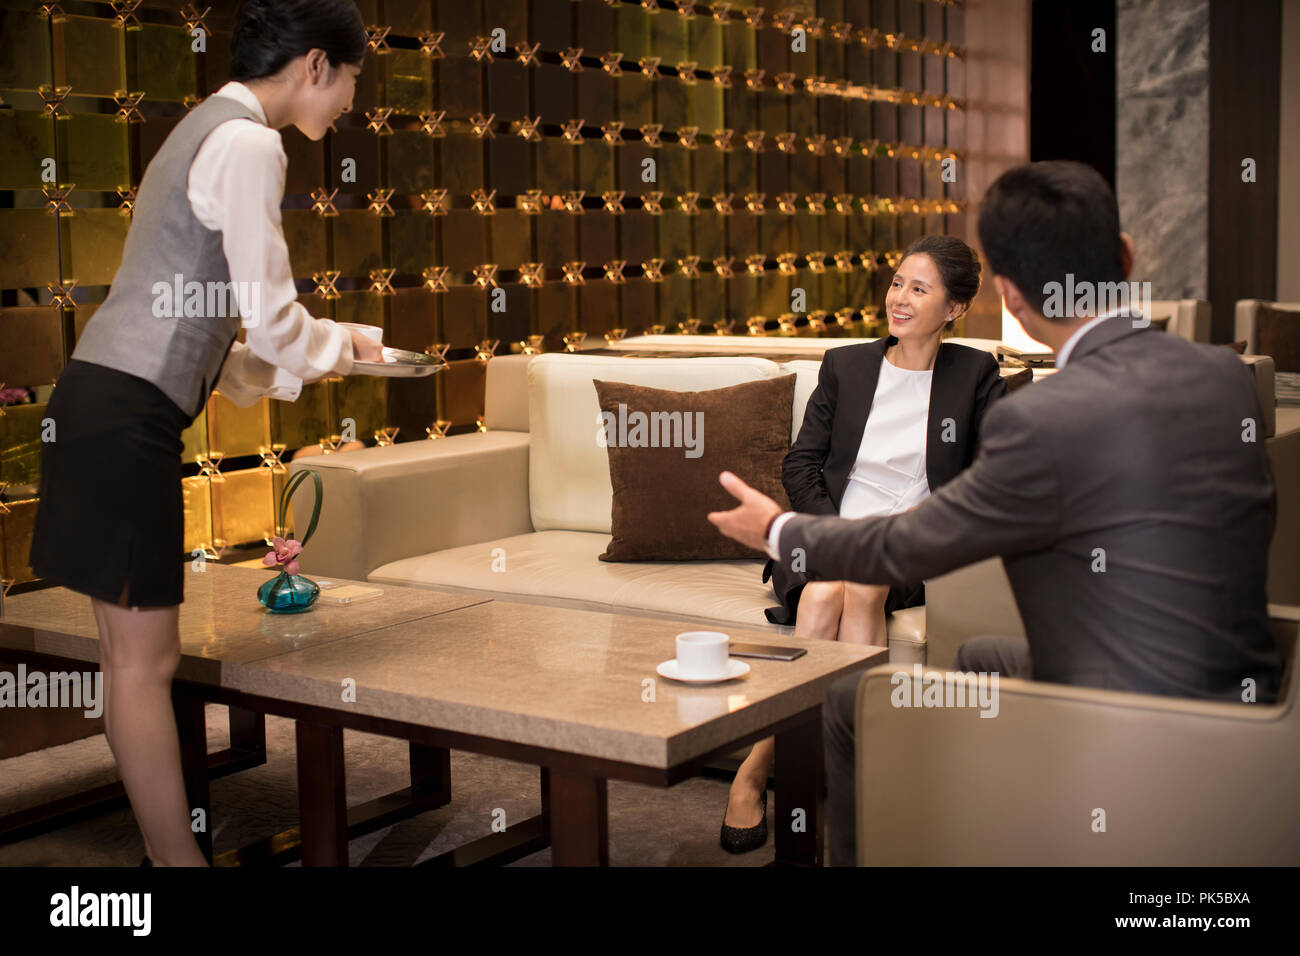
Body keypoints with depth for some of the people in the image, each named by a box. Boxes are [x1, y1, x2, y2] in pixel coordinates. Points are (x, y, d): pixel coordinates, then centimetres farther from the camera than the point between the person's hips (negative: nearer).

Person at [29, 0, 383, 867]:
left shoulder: (214, 130, 21)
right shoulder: (249, 145, -10)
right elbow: (272, 318, -13)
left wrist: (317, 351, 18)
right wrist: (342, 347, 6)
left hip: (111, 399, 10)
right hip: (129, 413, -10)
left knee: (139, 651, 11)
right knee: (145, 659, -4)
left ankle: (164, 850, 17)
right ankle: (178, 856, 4)